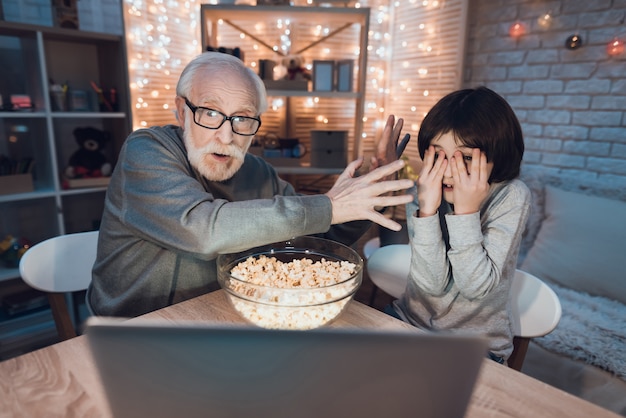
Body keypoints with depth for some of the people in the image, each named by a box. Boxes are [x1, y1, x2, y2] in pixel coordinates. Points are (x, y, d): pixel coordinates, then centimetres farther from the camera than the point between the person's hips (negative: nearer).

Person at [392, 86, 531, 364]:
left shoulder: (511, 198, -16)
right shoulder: (423, 191, -10)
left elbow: (475, 287, -22)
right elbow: (432, 284, -19)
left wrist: (466, 211, -29)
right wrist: (427, 209, -29)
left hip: (477, 343, -1)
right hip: (412, 320, 2)